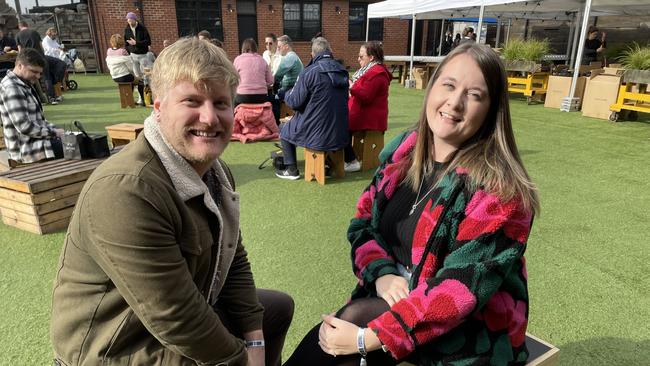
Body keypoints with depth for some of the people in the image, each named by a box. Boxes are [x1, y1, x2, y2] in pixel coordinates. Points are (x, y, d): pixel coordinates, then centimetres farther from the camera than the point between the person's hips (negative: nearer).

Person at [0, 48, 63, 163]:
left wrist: (55, 129, 3)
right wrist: (53, 132, -14)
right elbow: (24, 127, -23)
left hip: (35, 140, 10)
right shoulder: (11, 88, -16)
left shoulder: (25, 85, 14)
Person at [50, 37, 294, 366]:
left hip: (189, 317, 8)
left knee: (279, 307, 20)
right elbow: (174, 320, -29)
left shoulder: (215, 171, -3)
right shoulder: (124, 191, -32)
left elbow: (233, 260, 2)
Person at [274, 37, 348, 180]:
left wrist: (288, 94, 12)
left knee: (285, 131, 21)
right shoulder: (342, 71, 1)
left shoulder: (309, 72, -16)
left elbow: (294, 102, -12)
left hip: (317, 135, -6)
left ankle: (292, 170, 22)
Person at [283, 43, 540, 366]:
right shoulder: (404, 150, -3)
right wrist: (382, 274, -17)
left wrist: (368, 338, -26)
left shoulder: (498, 190, -21)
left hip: (473, 327, -4)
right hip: (396, 293, 5)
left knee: (354, 317, -25)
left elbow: (461, 292, -24)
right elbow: (363, 222, 2)